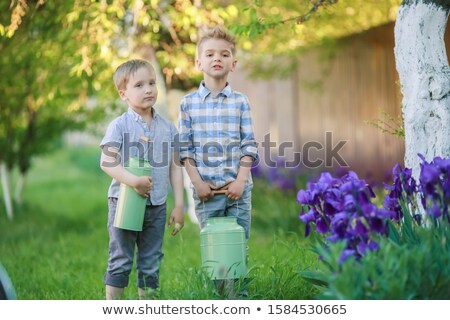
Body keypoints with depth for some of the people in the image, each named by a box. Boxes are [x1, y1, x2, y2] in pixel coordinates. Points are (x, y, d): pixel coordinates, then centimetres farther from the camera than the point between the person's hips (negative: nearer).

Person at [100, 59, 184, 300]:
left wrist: (179, 205, 4)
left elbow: (175, 167, 7)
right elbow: (106, 162, -15)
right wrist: (134, 181, -28)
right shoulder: (120, 125, -7)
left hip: (157, 206, 4)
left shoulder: (167, 127, 5)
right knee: (120, 261, 3)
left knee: (151, 264, 11)